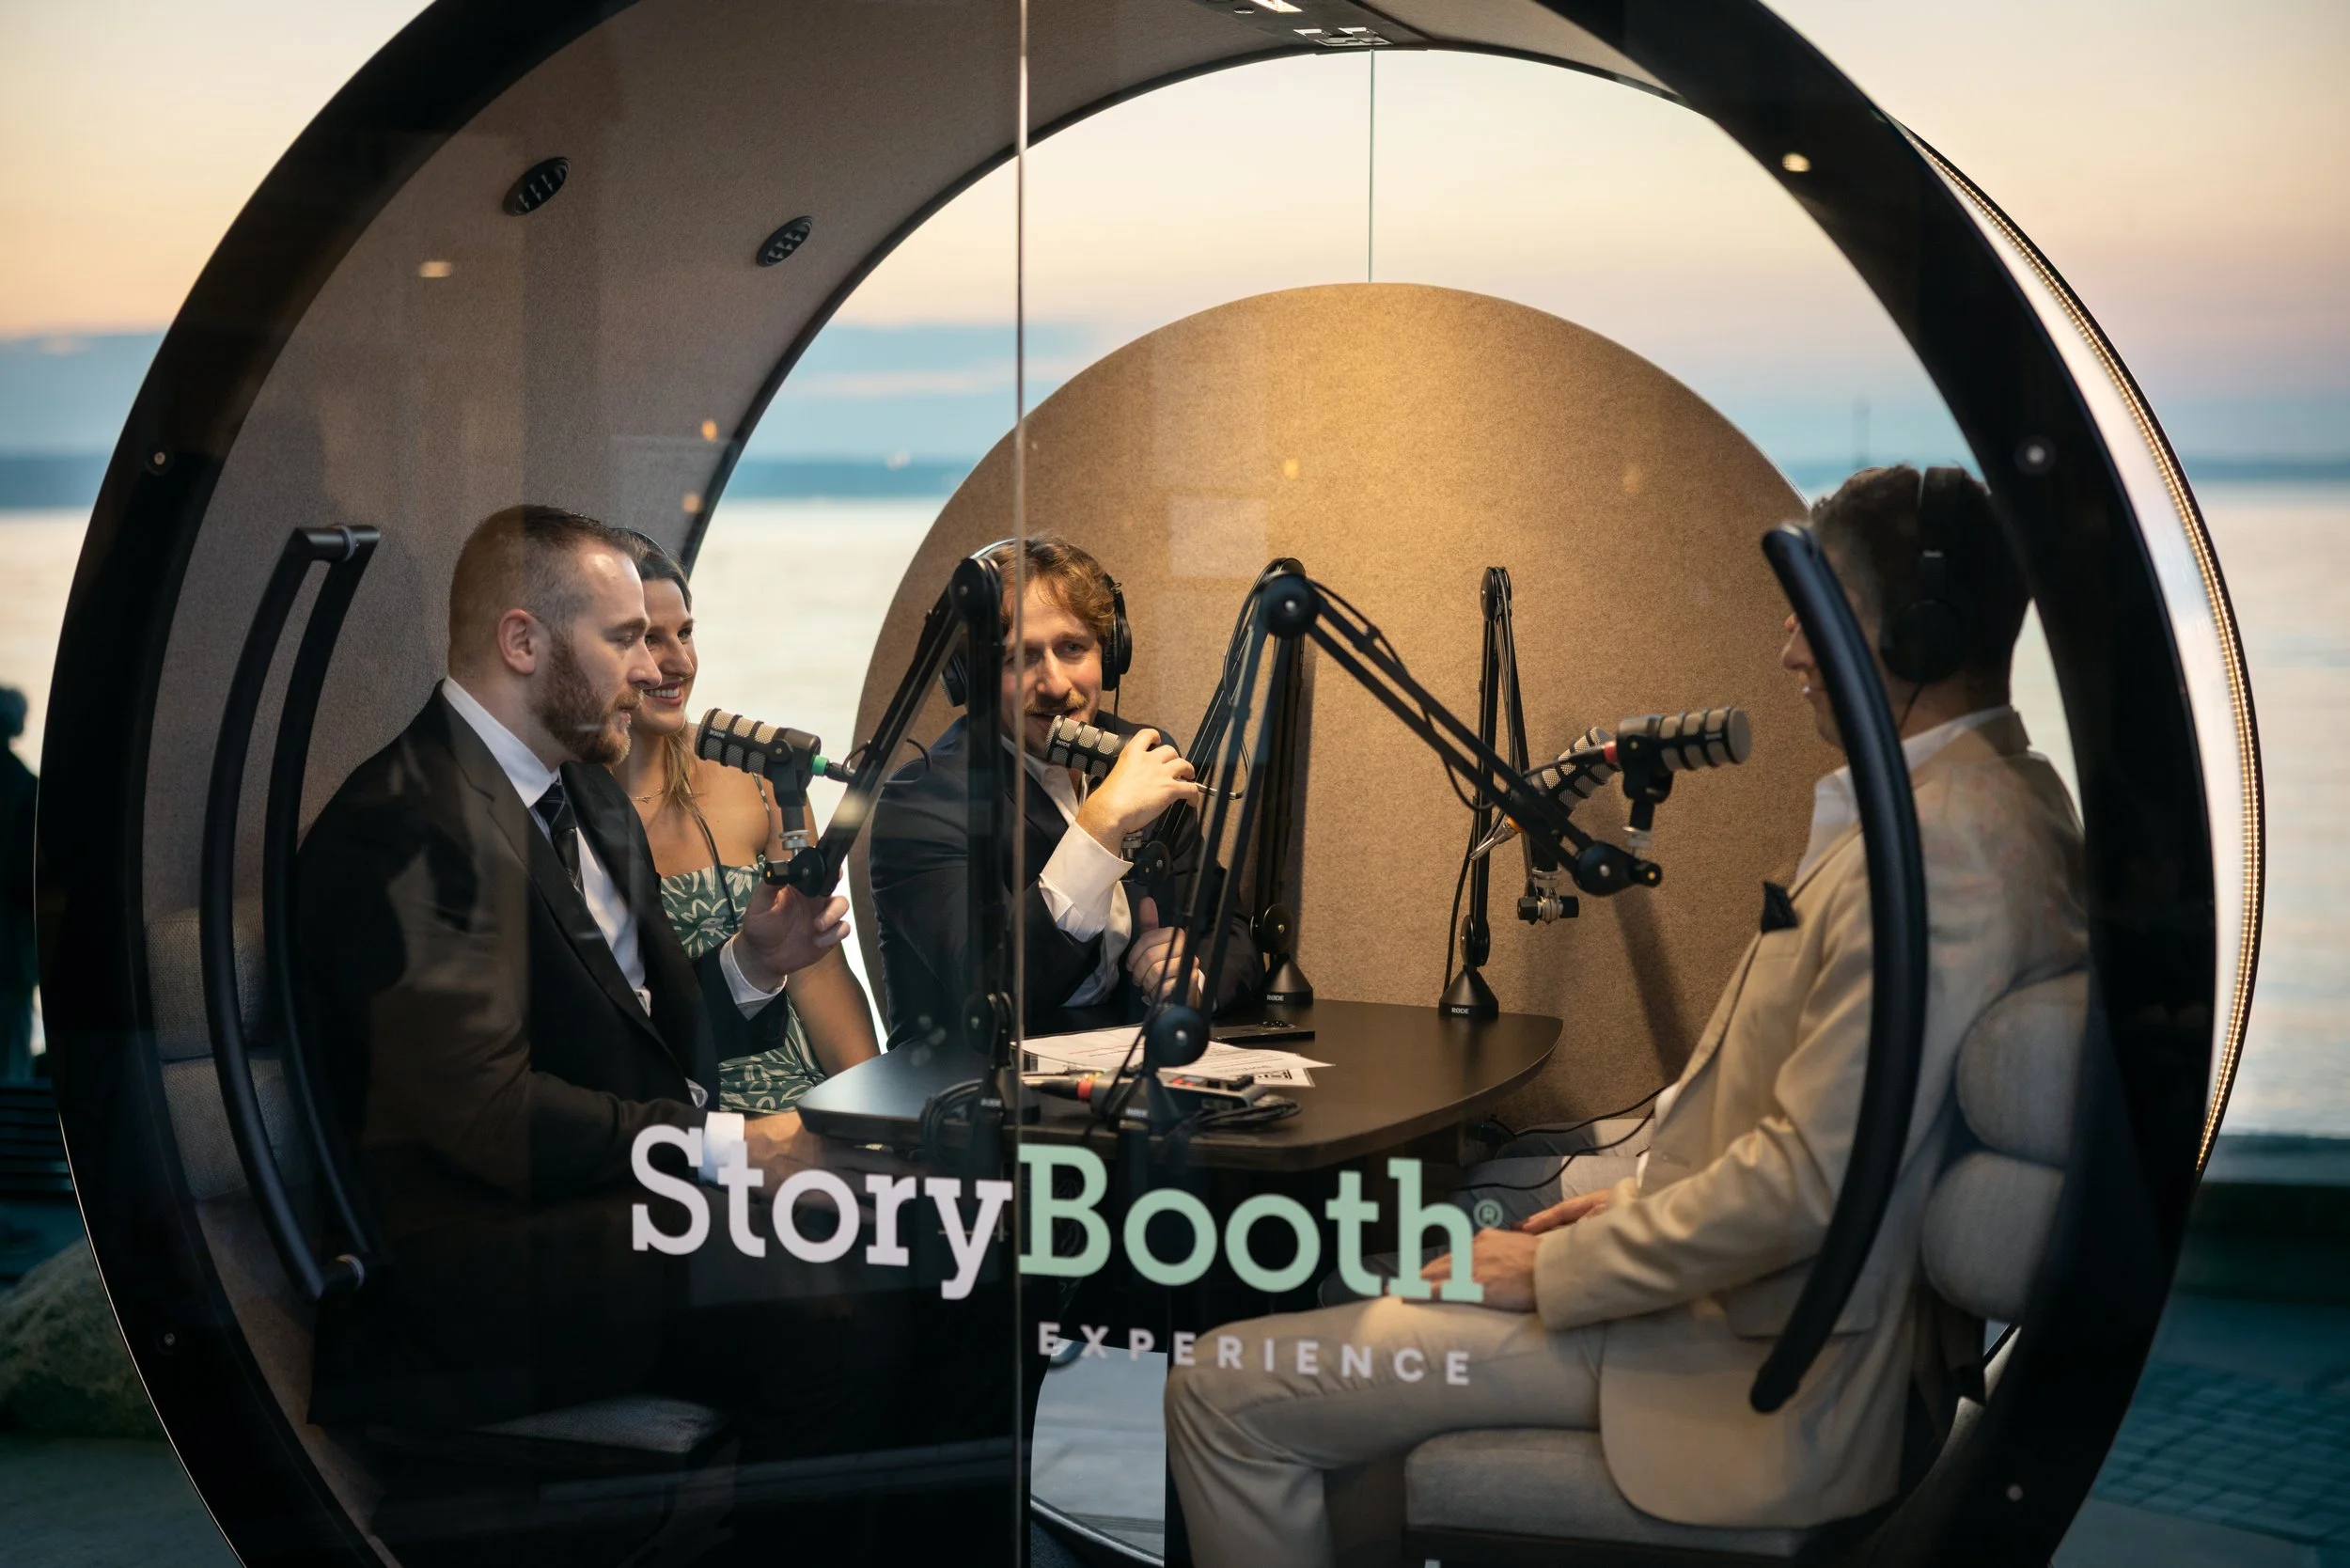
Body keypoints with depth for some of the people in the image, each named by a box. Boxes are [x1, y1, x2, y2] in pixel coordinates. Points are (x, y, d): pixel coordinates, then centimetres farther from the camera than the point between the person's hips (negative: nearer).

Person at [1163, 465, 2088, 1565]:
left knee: (1222, 1395, -11)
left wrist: (1553, 1271, -16)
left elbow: (1808, 1185, -27)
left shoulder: (1940, 843, -25)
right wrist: (1646, 1194, 11)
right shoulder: (1991, 798, 9)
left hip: (1753, 1364, -11)